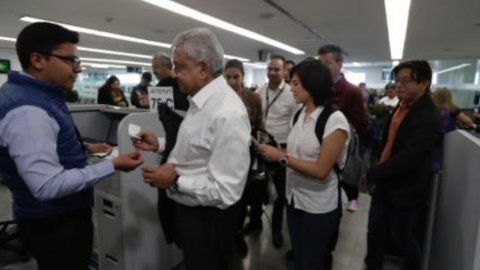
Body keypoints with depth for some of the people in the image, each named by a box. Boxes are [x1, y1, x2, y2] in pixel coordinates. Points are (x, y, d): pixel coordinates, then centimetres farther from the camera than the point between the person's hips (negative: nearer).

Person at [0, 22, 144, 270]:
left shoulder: (32, 94, 5)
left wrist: (84, 149, 11)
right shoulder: (27, 110, -28)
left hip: (55, 217, 10)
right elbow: (48, 185, -31)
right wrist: (112, 165, -27)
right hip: (56, 224, -10)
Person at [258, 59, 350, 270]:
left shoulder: (334, 120, -21)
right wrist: (273, 152, -6)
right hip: (294, 198, 6)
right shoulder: (300, 114, 1)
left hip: (318, 206, -6)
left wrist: (281, 157, -22)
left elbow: (321, 170, -23)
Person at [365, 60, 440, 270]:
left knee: (401, 237, 13)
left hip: (406, 189, -7)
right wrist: (376, 175, 11)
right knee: (375, 232, 13)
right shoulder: (402, 105, 3)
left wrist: (372, 174, -21)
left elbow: (408, 157, -29)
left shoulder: (428, 117, -23)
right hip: (385, 182, 7)